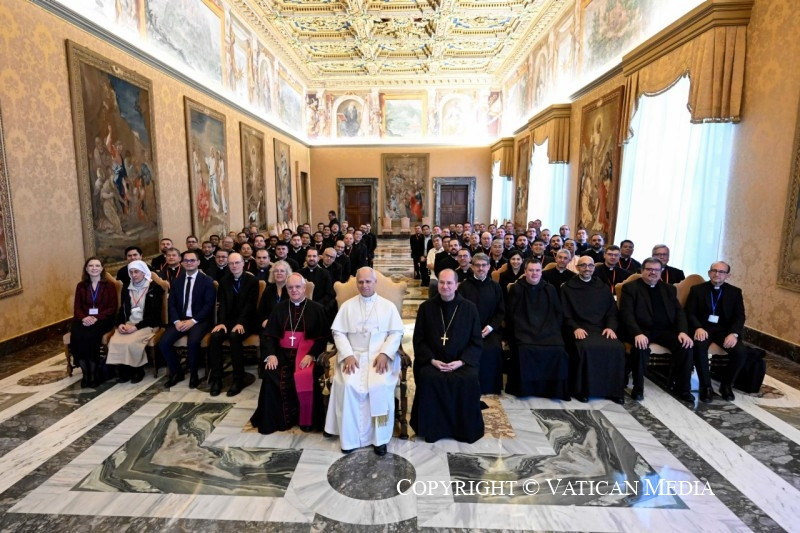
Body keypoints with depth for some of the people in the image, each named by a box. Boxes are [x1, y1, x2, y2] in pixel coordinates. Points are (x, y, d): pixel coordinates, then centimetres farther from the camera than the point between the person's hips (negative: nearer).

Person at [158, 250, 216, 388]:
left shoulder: (207, 281, -1)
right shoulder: (177, 281, 13)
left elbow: (209, 304, -8)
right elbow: (171, 303, 8)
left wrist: (193, 321, -18)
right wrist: (177, 321, -10)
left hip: (199, 320, -4)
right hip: (180, 319, 5)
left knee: (193, 341, -32)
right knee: (163, 342, -18)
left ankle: (193, 374, -6)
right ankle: (176, 372, 5)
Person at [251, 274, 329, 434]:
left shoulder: (316, 309, 4)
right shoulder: (279, 309, 13)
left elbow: (323, 337, -1)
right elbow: (268, 335, 8)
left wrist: (311, 355, -17)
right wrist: (270, 354, -10)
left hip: (306, 353, -3)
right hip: (282, 353, 3)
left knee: (305, 378, -30)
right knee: (271, 376, -25)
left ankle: (306, 420, -10)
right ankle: (272, 419, -7)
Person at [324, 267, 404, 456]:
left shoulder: (388, 306, 8)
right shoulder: (347, 306, 11)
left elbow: (396, 333, 2)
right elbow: (338, 332, 5)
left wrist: (384, 354, -14)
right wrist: (348, 355, -11)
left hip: (381, 355, -1)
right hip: (353, 355, 1)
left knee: (381, 386, -28)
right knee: (348, 385, -27)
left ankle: (380, 438, -10)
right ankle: (350, 437, -10)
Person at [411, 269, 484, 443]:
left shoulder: (469, 308, 3)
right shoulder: (426, 307, 4)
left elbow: (476, 342, 3)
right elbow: (419, 340, 5)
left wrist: (461, 361, -12)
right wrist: (432, 360, -11)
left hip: (462, 361, 0)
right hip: (432, 361, 0)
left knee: (470, 380, -28)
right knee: (428, 379, -29)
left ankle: (465, 429, -5)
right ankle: (433, 427, -9)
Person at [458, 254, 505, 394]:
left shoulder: (495, 286, 9)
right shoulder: (464, 286, 2)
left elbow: (501, 311, 8)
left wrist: (490, 327, -8)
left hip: (490, 329, 2)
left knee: (494, 349, -24)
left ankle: (491, 387, -4)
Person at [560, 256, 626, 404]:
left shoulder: (602, 287, 19)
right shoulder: (568, 288, 8)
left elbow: (612, 311, 15)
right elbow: (565, 314, 2)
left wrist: (611, 327, -4)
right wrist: (575, 328, -15)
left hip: (601, 329, 3)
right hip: (579, 329, -3)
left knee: (618, 347, -25)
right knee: (585, 348, -33)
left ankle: (613, 390, -9)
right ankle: (582, 389, -16)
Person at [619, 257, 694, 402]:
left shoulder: (669, 289, 18)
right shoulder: (630, 287, 2)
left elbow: (679, 312, 11)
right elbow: (626, 313, -9)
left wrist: (683, 331, -8)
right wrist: (638, 333, -25)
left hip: (665, 330, 5)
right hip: (641, 330, -4)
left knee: (685, 345, -21)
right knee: (640, 347, -34)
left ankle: (682, 388, -3)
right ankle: (638, 387, -13)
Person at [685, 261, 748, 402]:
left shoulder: (735, 292, 11)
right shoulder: (697, 289, 6)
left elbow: (740, 316, 3)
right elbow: (690, 312, -2)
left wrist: (734, 333, -17)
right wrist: (698, 328, -22)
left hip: (724, 329, 2)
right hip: (703, 327, -2)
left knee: (741, 351, -25)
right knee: (699, 347, -34)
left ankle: (726, 385, 2)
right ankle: (706, 386, -17)